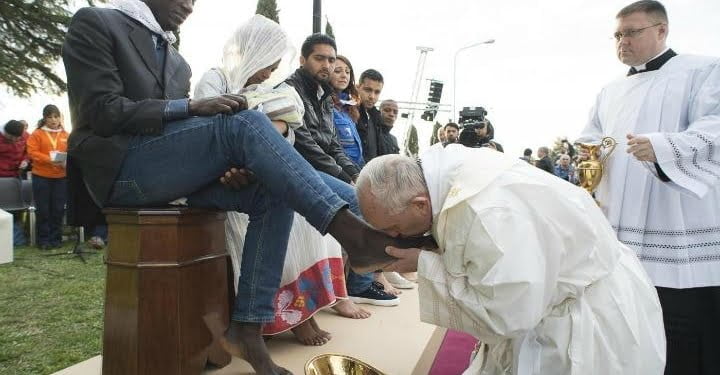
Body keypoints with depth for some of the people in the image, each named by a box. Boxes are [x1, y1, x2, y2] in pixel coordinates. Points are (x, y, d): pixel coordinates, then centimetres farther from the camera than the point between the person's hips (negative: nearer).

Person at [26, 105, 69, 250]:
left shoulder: (66, 135, 9)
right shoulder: (37, 134, 2)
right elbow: (32, 152, -7)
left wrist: (66, 161, -15)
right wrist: (49, 160, -21)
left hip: (61, 177, 2)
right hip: (41, 177, -2)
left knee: (58, 209, 5)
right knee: (43, 209, 2)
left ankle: (56, 238, 16)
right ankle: (44, 239, 11)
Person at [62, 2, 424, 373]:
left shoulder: (176, 61, 23)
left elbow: (182, 133, 13)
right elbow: (103, 111, -10)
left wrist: (229, 165, -8)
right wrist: (191, 106, -19)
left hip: (168, 168, 7)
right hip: (119, 168, -7)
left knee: (271, 194, -16)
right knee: (245, 122, -27)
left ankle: (247, 326, -16)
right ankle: (354, 232, -32)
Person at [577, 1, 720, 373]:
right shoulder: (609, 92, 20)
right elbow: (590, 141, 21)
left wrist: (664, 148, -31)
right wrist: (587, 156, -2)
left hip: (682, 242, -5)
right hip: (620, 234, 6)